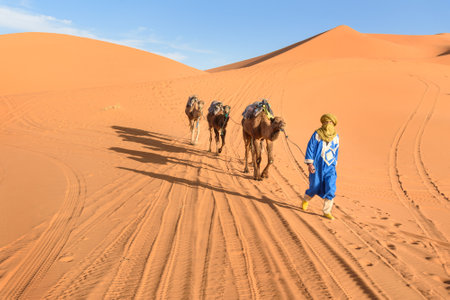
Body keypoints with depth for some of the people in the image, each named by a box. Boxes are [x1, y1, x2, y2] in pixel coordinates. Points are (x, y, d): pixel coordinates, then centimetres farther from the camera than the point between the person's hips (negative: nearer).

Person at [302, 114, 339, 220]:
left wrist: (334, 164, 22)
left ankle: (327, 212, 3)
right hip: (317, 166, -3)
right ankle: (306, 200, 40)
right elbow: (310, 148, -8)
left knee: (330, 188, -9)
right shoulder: (317, 134, -6)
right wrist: (309, 163, -14)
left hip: (330, 167, 3)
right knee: (315, 187, 6)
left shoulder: (336, 137, 7)